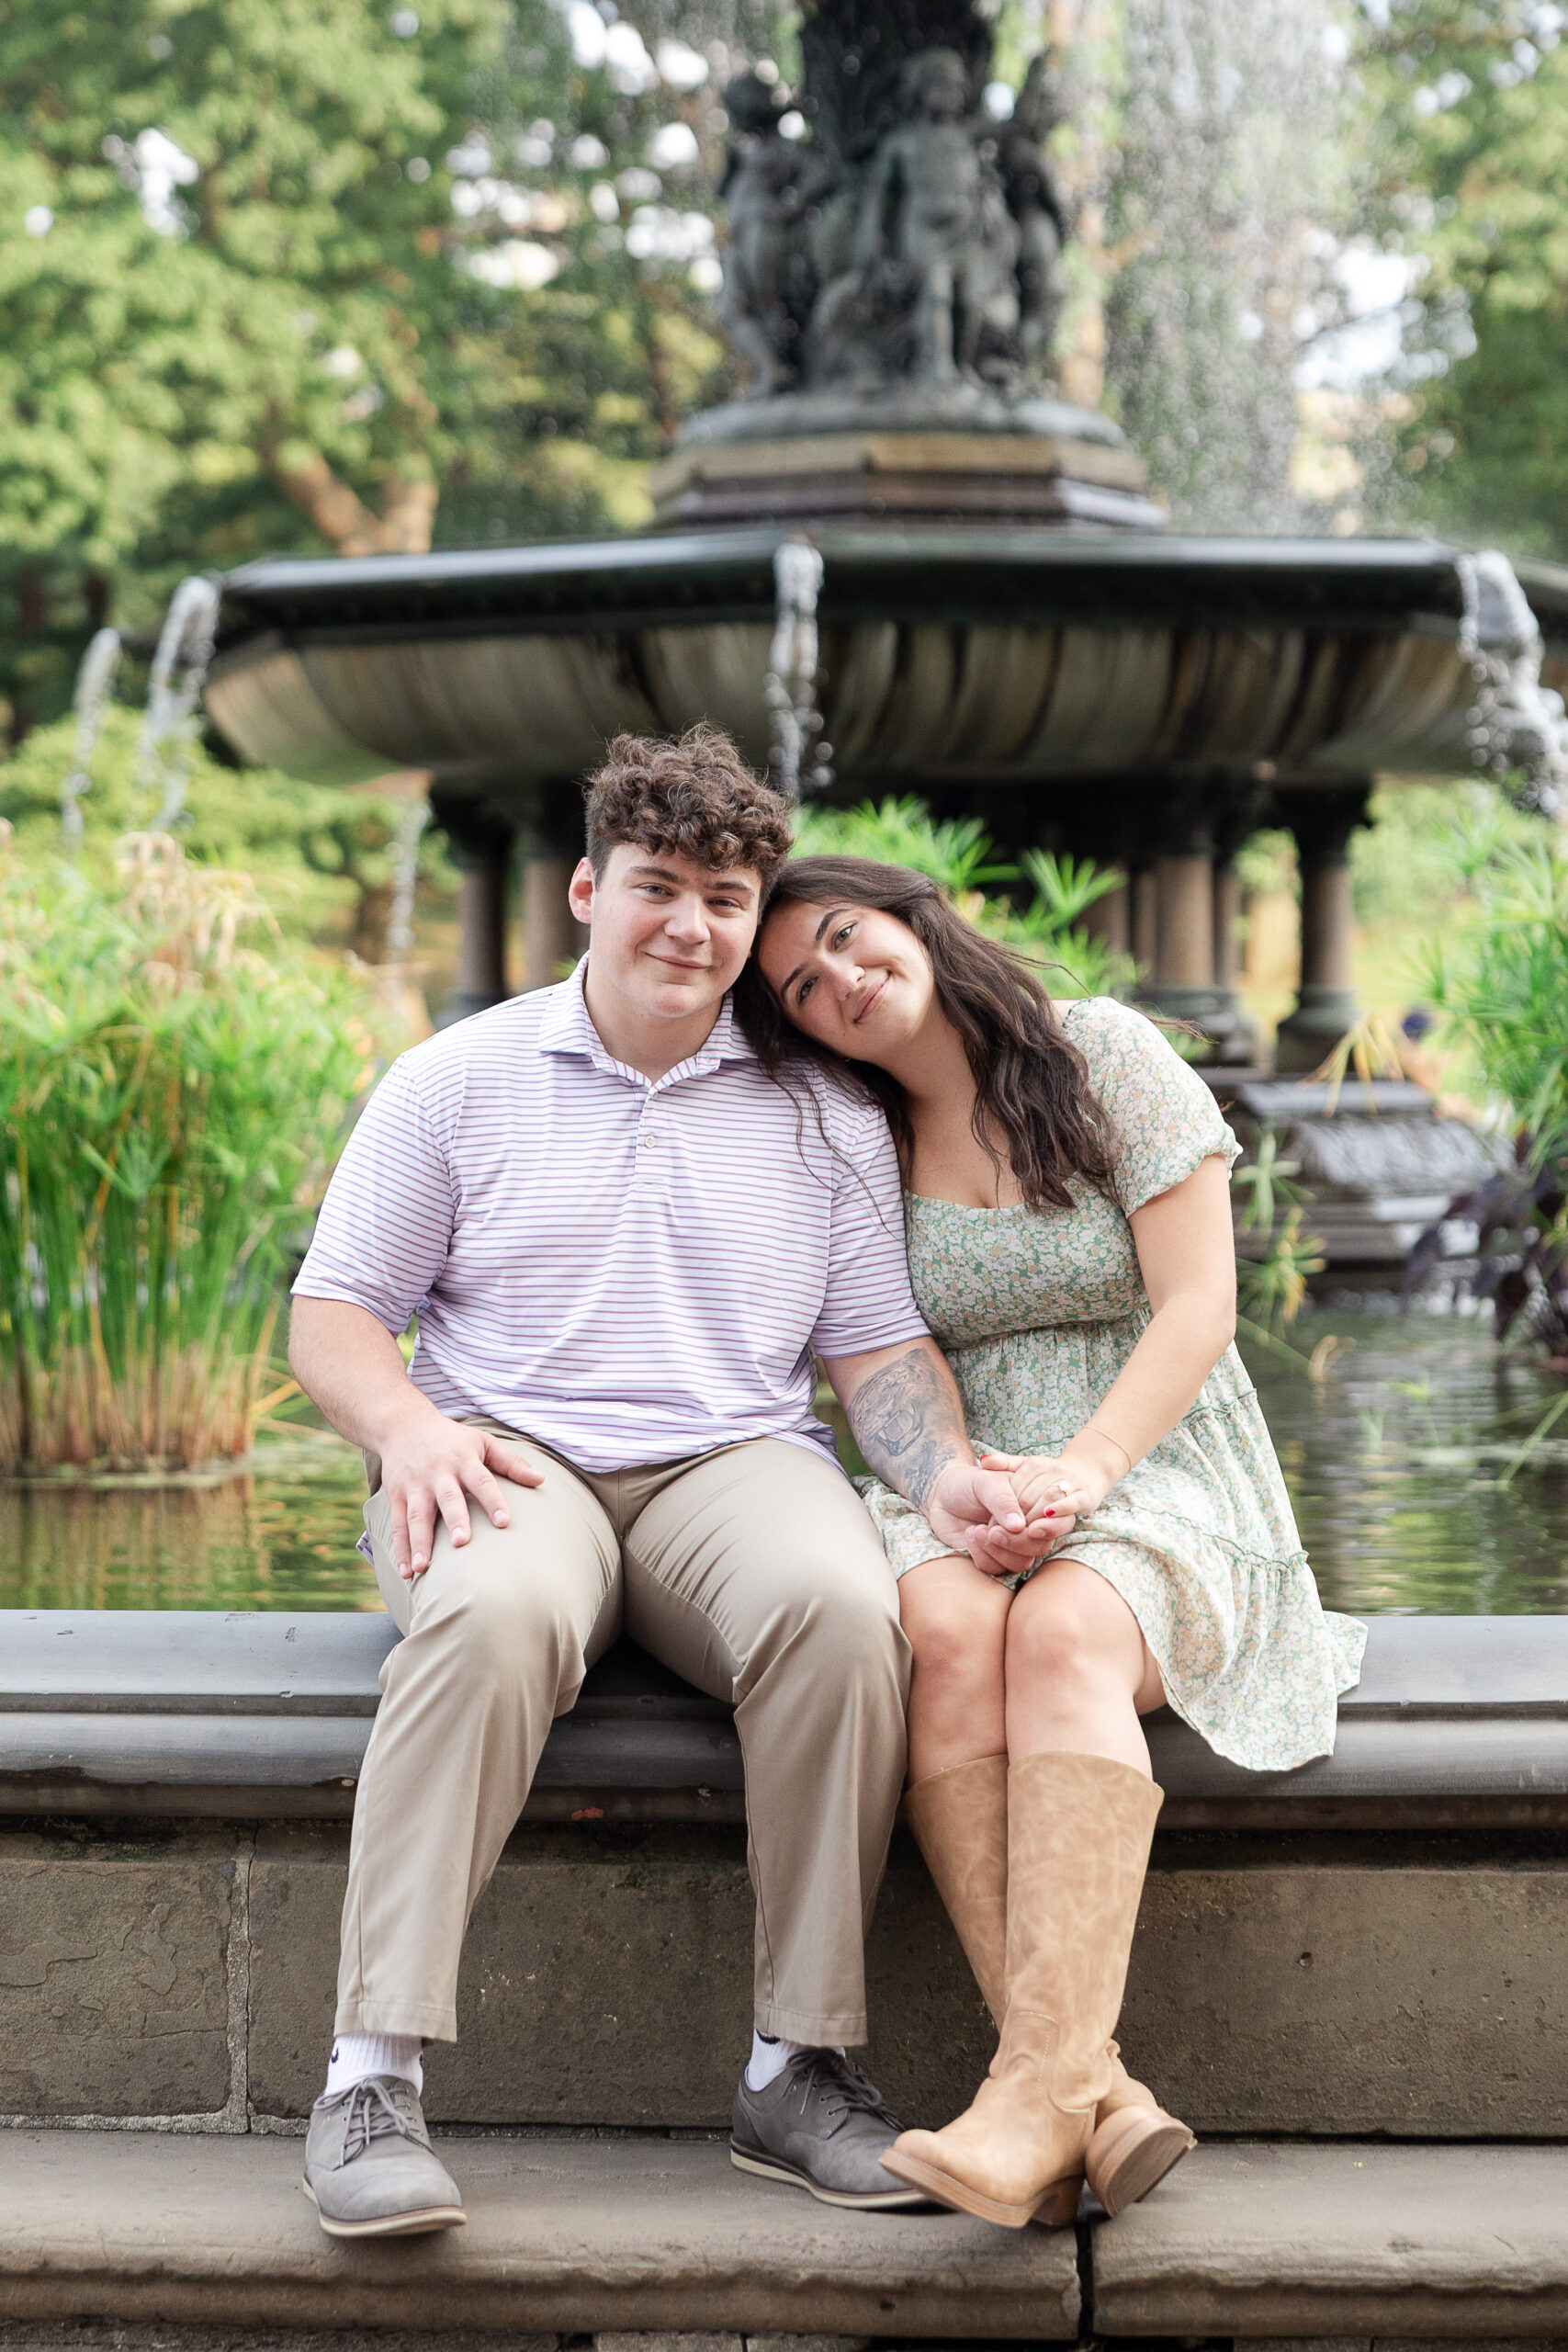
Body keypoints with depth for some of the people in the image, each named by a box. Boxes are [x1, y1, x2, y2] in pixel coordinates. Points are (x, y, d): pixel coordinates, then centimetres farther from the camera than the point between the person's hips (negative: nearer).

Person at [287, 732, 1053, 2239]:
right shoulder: (456, 1080, 11)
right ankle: (373, 2078, -37)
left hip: (732, 1462, 2)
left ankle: (800, 2070, -26)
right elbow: (332, 1312, 10)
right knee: (494, 1609, -39)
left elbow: (878, 1346, 13)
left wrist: (949, 1475, -8)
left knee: (843, 1606, -35)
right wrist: (406, 1425, -12)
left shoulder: (823, 1113, 16)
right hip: (509, 1464, -1)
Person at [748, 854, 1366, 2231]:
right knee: (945, 1627, -34)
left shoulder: (1106, 1057, 3)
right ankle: (1096, 2095, -43)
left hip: (1163, 1487, -2)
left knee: (1060, 1630, -37)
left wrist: (1085, 1467, -21)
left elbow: (1197, 1306, -4)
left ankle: (1037, 2092, -48)